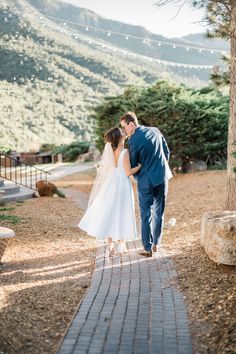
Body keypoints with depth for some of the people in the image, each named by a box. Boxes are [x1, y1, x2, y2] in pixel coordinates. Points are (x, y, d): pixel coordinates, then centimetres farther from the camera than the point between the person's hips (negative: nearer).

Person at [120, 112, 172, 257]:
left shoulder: (133, 140, -14)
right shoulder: (155, 130, 3)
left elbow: (133, 164, -5)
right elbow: (167, 152, 9)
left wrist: (136, 178, 14)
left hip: (146, 180, -5)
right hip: (162, 176, 5)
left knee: (146, 214, 5)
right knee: (159, 212, 15)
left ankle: (148, 248, 8)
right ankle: (156, 243, 24)